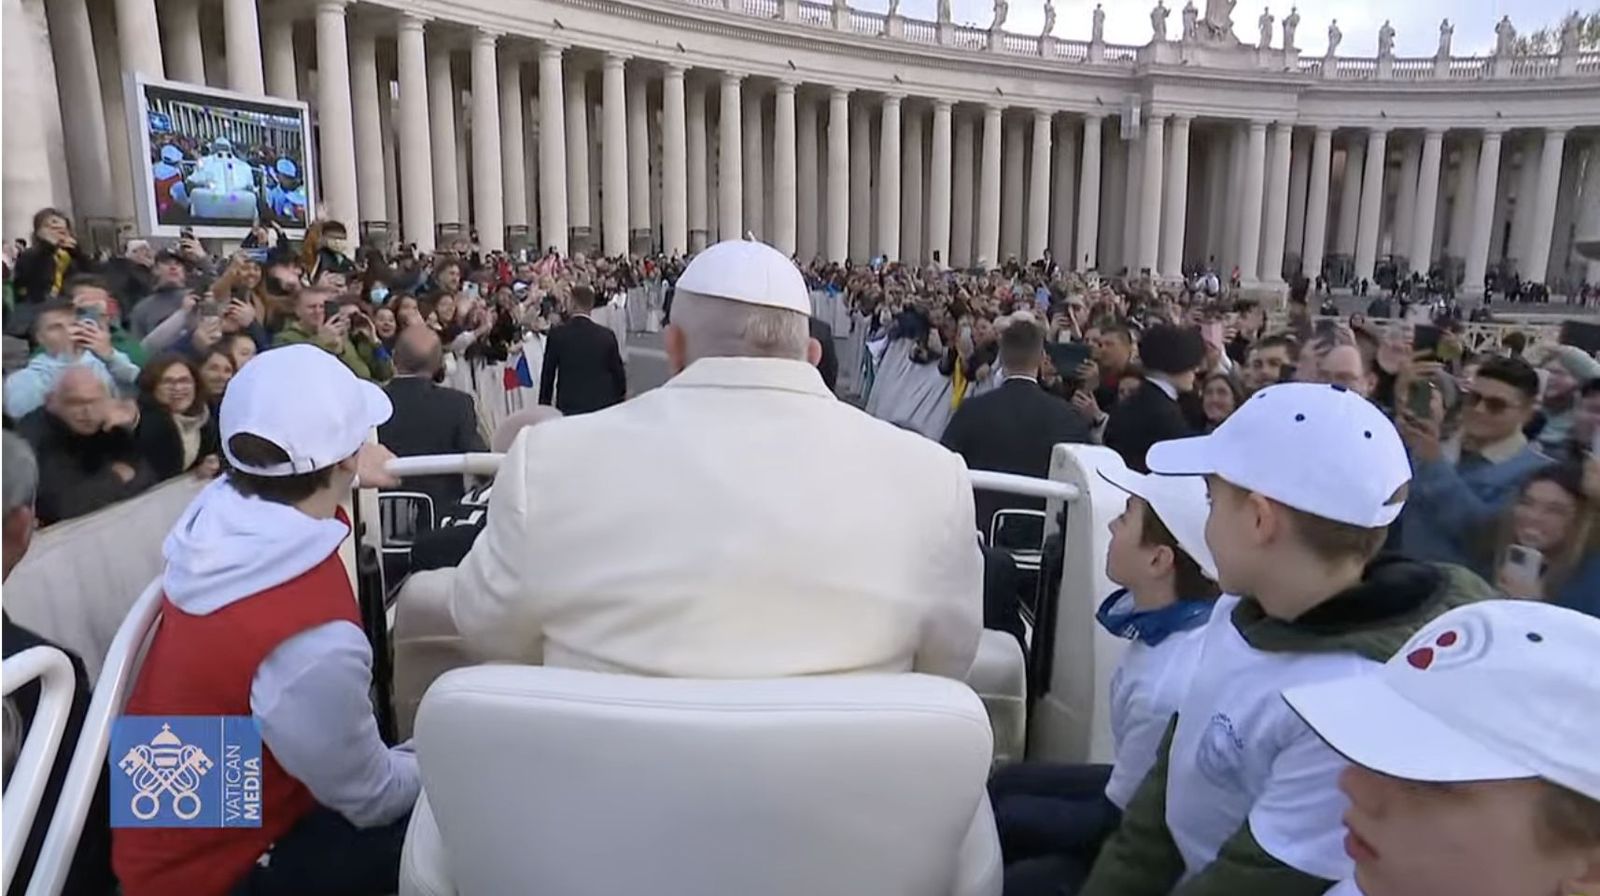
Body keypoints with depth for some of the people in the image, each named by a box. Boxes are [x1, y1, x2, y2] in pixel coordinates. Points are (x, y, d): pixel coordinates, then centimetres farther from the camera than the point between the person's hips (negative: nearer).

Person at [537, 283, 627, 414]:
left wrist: (544, 407, 12)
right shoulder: (607, 335, -3)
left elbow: (547, 374, 2)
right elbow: (618, 372, 4)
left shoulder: (556, 335, -4)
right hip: (602, 404, 1)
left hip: (568, 407, -1)